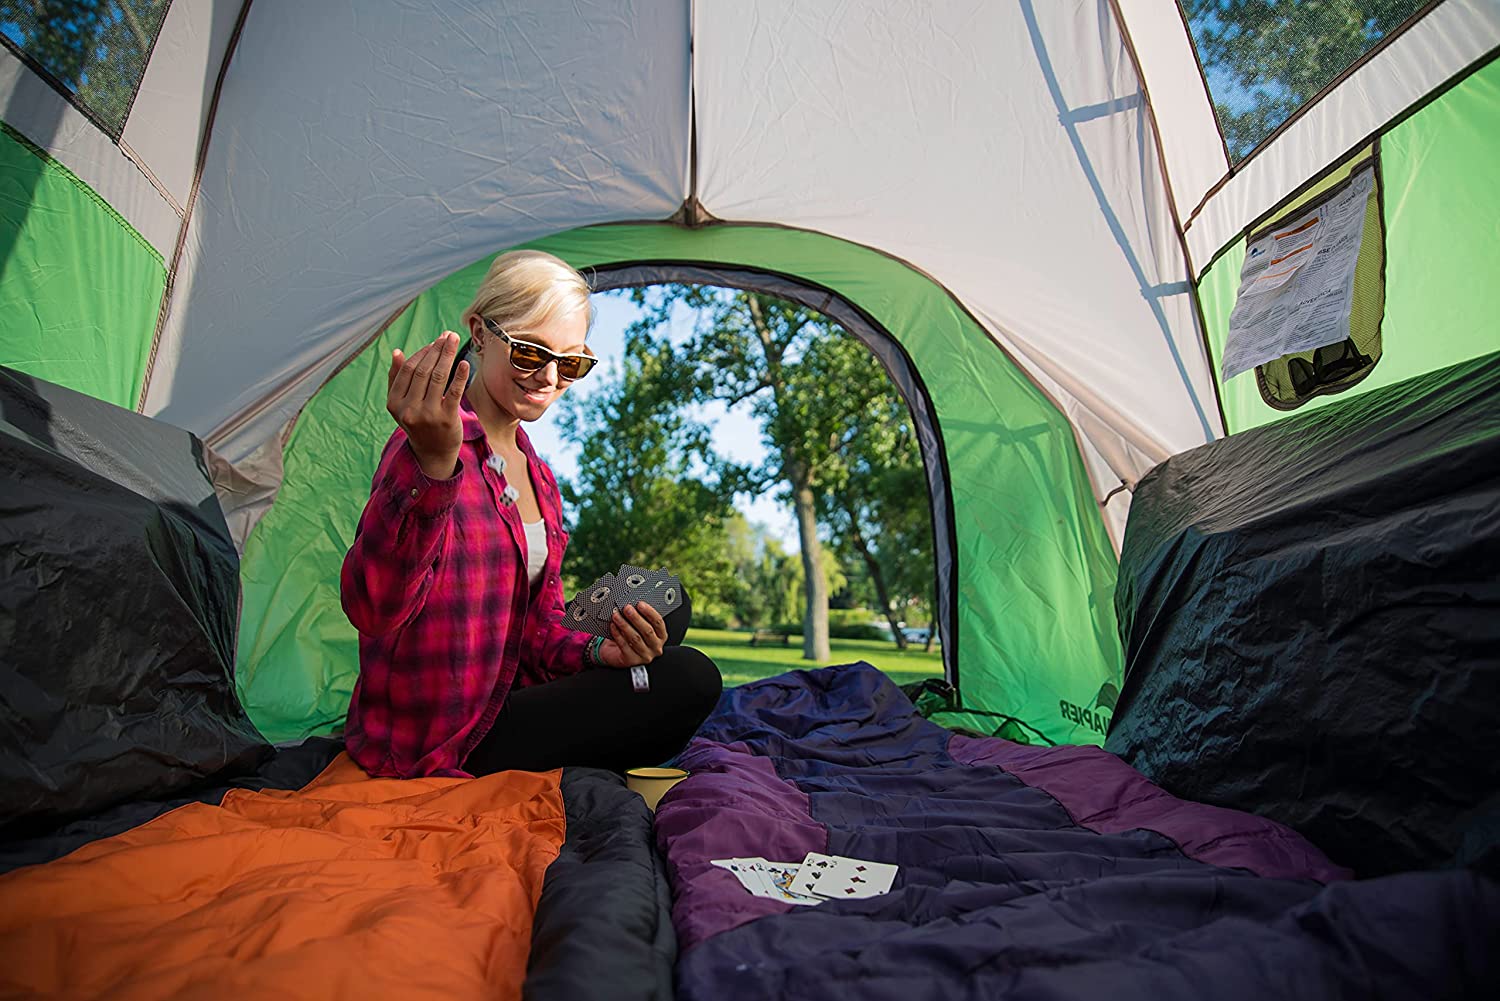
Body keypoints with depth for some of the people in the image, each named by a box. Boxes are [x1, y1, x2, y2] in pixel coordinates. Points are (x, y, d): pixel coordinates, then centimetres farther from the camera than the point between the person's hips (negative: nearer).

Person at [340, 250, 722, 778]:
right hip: (436, 747, -8)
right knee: (688, 681, -15)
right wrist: (431, 467, -51)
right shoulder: (430, 446, -19)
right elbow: (371, 609, -36)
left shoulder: (535, 474, 8)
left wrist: (597, 651, -13)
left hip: (506, 692, 9)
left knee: (665, 610, 13)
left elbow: (539, 624, 8)